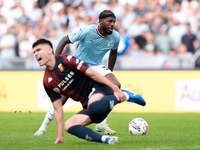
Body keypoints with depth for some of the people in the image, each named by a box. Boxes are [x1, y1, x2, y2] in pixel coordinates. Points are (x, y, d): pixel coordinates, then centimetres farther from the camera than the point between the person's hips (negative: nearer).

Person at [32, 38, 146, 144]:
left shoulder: (66, 60, -7)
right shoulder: (47, 82, 9)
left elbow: (92, 74, -10)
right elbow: (58, 109, 11)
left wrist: (116, 89, -16)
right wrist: (60, 136, 5)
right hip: (87, 104, 6)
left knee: (93, 107, -39)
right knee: (69, 126, -18)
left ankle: (126, 95, -17)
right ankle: (104, 139, -27)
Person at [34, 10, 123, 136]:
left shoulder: (115, 37, -11)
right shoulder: (86, 31, -23)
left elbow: (113, 53, 11)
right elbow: (65, 40, -15)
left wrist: (110, 73, 14)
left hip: (96, 66, 3)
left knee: (116, 86, -22)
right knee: (62, 98, -9)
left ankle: (102, 125, -16)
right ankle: (44, 127, 9)